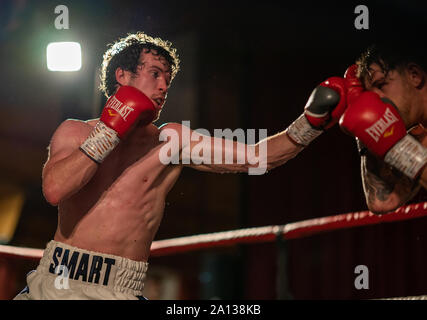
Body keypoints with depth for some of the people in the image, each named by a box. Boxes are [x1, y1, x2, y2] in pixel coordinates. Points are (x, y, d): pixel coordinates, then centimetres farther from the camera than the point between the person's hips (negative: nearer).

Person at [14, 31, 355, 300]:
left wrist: (311, 122, -9)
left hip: (121, 290, 0)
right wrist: (111, 132, -11)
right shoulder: (75, 131, 6)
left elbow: (256, 157, 2)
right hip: (59, 282, 0)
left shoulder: (172, 141, 6)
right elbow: (54, 190, -13)